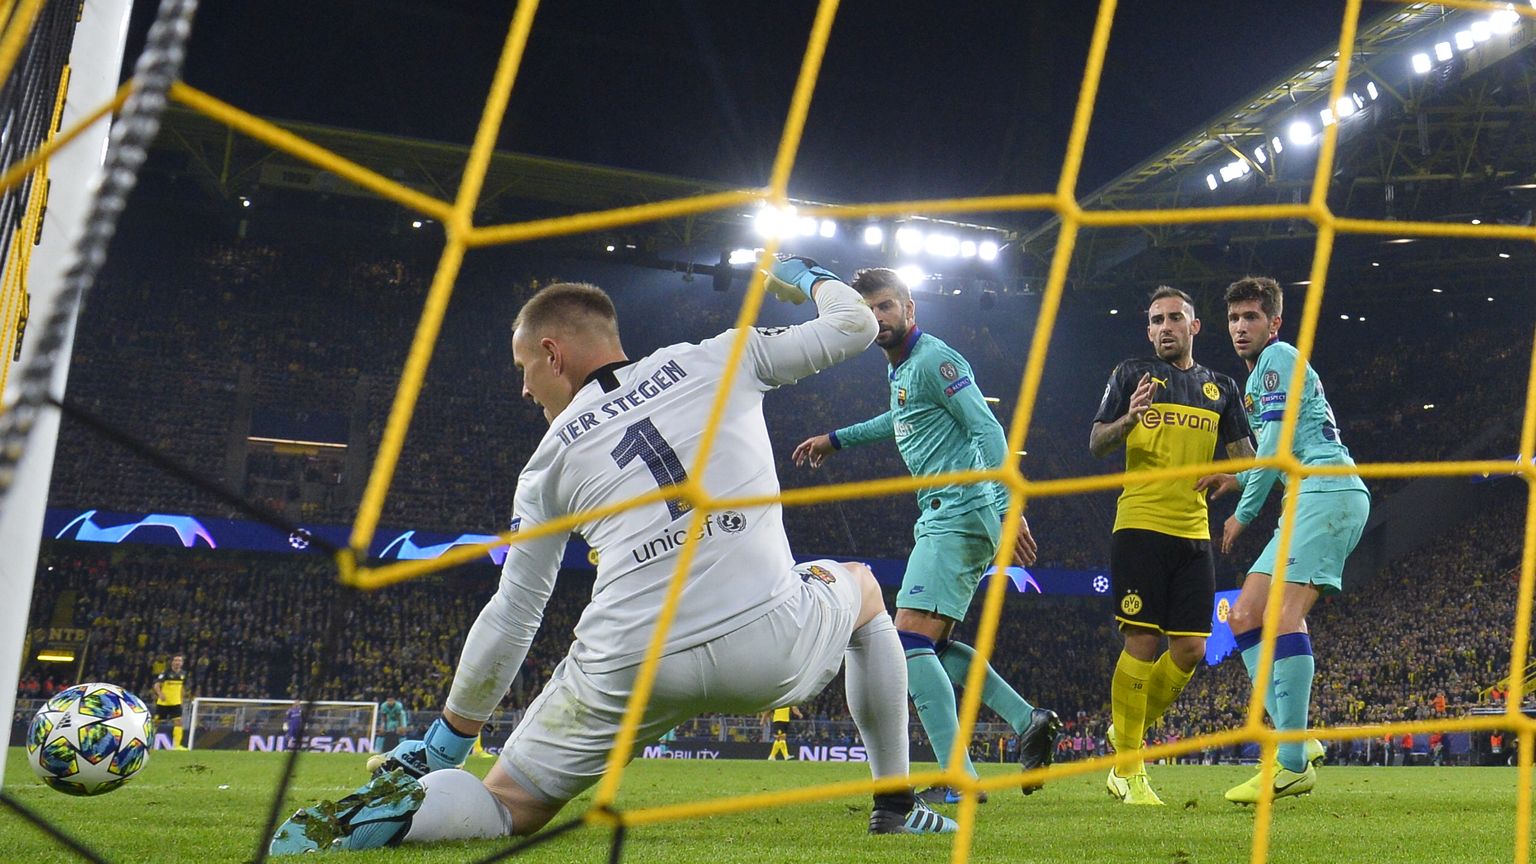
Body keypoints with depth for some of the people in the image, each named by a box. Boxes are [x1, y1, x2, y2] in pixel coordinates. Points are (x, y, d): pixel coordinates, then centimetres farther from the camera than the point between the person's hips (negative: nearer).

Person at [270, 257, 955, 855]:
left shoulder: (548, 464, 13)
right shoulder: (720, 359, 12)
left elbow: (512, 616, 15)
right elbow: (854, 325, 18)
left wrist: (448, 737, 26)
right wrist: (809, 277, 41)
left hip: (628, 673, 0)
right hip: (772, 651, 0)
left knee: (506, 808, 19)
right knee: (860, 585, 35)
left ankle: (397, 806, -16)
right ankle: (897, 806, 30)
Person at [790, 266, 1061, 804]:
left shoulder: (935, 361, -11)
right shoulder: (900, 368, 19)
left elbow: (988, 431, -18)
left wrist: (1008, 508, -28)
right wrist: (834, 439, 47)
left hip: (959, 514, -10)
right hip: (942, 517, 10)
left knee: (912, 639, -16)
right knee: (934, 644, 14)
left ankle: (959, 779, -18)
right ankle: (1028, 720, 13)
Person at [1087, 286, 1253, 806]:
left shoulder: (1220, 388, 17)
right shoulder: (1132, 375, 7)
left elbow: (1243, 456, 18)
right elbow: (1098, 445, 2)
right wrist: (1129, 417, -19)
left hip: (1194, 532, 4)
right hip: (1141, 525, -4)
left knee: (1191, 649, 0)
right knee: (1142, 642, -9)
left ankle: (1128, 733, 21)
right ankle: (1127, 769, -1)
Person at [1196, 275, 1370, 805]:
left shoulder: (1278, 357, 0)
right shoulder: (1259, 375, 28)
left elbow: (1280, 441, -8)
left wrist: (1245, 512, -2)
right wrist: (1238, 479, 26)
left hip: (1328, 492, -10)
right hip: (1312, 501, 10)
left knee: (1282, 613, -22)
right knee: (1243, 616, 4)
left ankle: (1292, 765, -26)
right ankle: (1295, 740, -3)